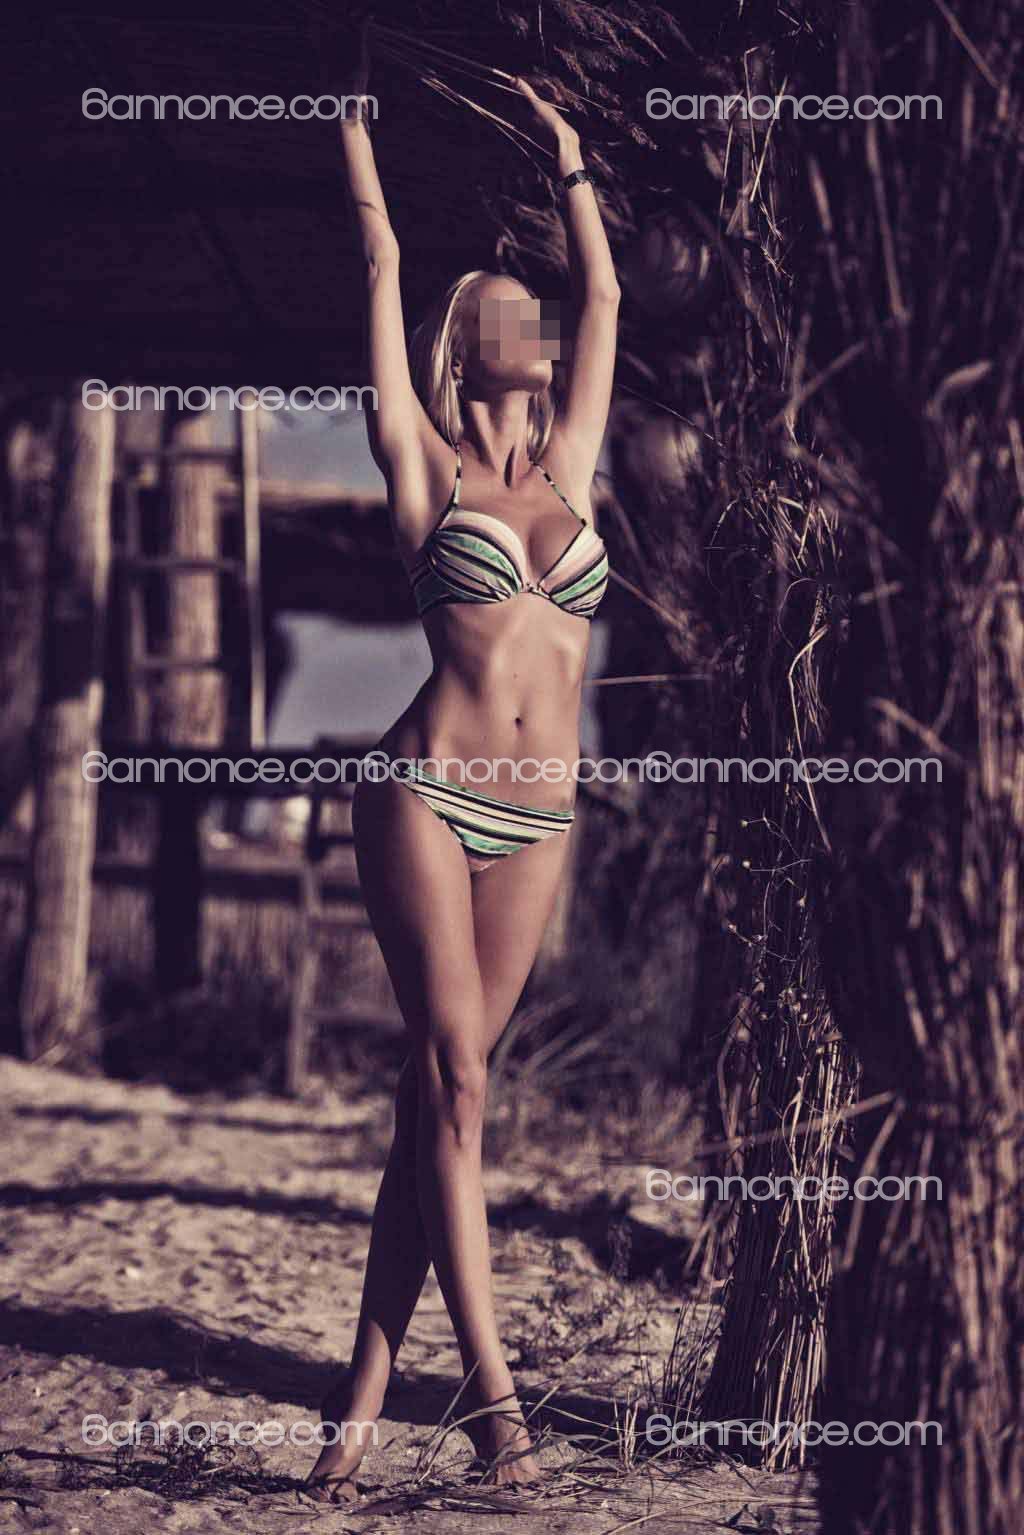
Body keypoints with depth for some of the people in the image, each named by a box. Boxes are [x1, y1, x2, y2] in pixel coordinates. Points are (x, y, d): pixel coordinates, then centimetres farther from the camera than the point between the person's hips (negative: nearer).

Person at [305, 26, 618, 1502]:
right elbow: (384, 268, 10)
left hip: (538, 820, 4)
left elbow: (605, 293, 24)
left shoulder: (568, 471, 15)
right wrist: (361, 141, 21)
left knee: (441, 1091, 3)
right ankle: (489, 1385, -12)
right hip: (427, 795, -4)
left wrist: (569, 154, 33)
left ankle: (367, 1393, 6)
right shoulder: (427, 470, 6)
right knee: (451, 1079, -11)